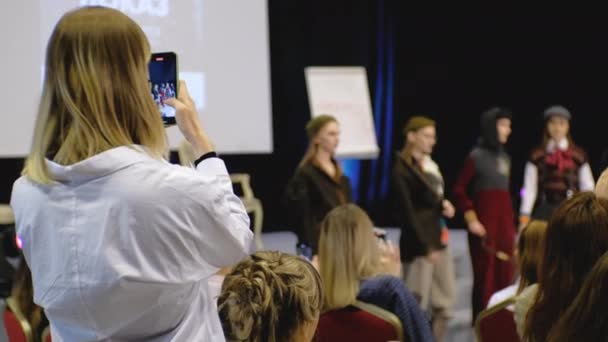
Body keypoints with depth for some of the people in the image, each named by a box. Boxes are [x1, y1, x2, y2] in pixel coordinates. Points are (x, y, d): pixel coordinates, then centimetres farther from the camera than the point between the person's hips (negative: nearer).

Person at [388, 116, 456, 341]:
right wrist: (425, 247, -15)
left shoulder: (431, 165, 13)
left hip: (439, 239, 8)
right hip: (418, 243, -8)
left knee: (445, 301, 11)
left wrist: (444, 205, 0)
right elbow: (407, 213, -14)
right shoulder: (402, 169, -11)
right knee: (417, 303, -3)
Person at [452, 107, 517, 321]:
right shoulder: (476, 156, -6)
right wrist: (471, 219, -9)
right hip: (484, 222, -6)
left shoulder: (505, 157, 11)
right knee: (485, 274, -1)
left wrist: (512, 225, 11)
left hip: (505, 223, 6)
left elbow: (505, 193, 12)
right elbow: (459, 190, -5)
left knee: (505, 274, 7)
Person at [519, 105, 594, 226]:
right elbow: (529, 189, 3)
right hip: (544, 211, 0)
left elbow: (587, 188, 9)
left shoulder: (578, 155, 8)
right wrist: (524, 216, -2)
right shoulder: (537, 155, 6)